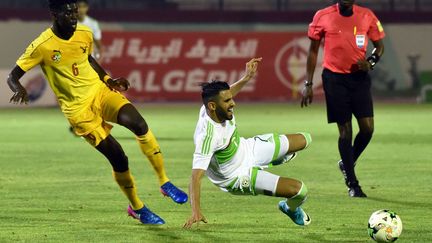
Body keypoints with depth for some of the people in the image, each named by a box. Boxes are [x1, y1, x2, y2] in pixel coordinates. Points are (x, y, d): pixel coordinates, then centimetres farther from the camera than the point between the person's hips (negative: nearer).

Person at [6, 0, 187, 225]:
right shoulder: (41, 46, -15)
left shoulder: (85, 34, 0)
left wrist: (108, 79, 13)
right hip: (77, 108, -3)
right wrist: (19, 90, -33)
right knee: (117, 157, -8)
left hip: (99, 91, 4)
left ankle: (164, 181, -13)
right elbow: (13, 77, -11)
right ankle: (137, 208, 15)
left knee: (137, 123, -26)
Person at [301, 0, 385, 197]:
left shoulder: (367, 17, 0)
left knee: (367, 127, -7)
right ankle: (352, 184, 6)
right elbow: (313, 50, 5)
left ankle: (347, 163, 22)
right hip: (334, 78, -2)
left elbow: (379, 45, 12)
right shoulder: (323, 17, -3)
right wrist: (308, 84, 2)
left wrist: (371, 62, -10)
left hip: (359, 76, 2)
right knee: (345, 130, -3)